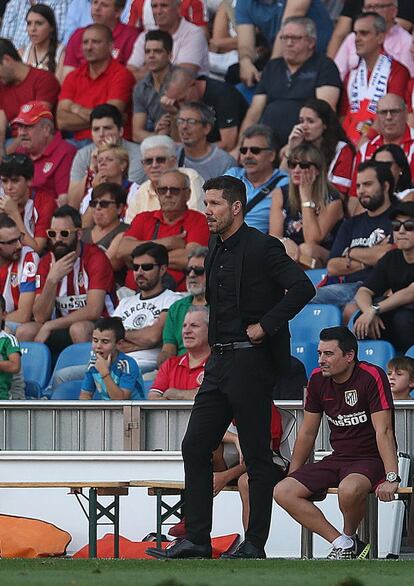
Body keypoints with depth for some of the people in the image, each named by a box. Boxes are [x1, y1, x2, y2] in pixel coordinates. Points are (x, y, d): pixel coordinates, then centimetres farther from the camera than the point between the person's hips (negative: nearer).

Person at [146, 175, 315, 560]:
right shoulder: (215, 248, 14)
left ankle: (254, 545, 3)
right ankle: (196, 540, 8)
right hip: (219, 362, 9)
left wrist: (265, 325, -18)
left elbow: (302, 287, -20)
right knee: (195, 448, 5)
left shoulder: (262, 247, -10)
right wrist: (216, 346, 16)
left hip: (251, 363, -9)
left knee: (257, 456, -2)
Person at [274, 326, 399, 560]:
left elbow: (383, 431, -20)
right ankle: (342, 544, -13)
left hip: (372, 459, -7)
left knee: (349, 488, -40)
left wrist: (391, 478, -28)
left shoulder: (372, 377, -15)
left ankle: (350, 538, -8)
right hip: (338, 459, 7)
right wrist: (292, 476, 14)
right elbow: (308, 433, 14)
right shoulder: (318, 379, 4)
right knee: (283, 492, -12)